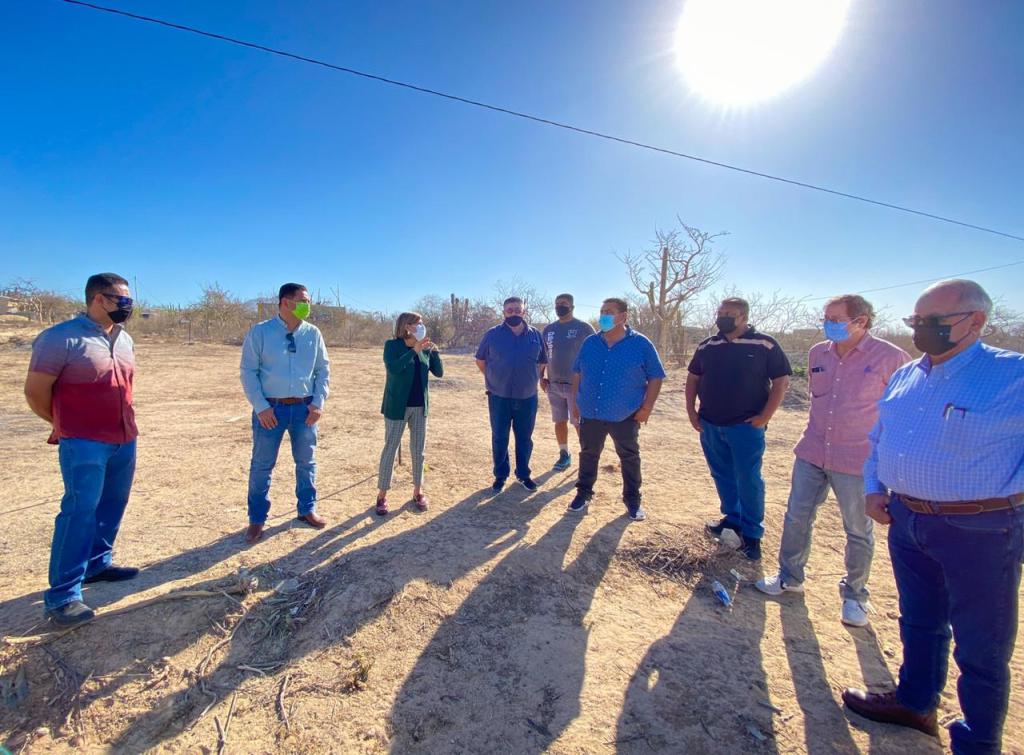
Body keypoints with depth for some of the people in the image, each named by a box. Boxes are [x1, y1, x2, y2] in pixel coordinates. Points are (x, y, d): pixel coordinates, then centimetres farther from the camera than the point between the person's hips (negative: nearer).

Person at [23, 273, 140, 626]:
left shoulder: (125, 339, 10)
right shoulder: (61, 338, -12)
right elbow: (35, 392, -7)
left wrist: (124, 422, 14)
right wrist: (67, 427, 3)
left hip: (124, 440, 7)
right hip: (84, 443, -7)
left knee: (112, 505, 15)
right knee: (80, 511, -7)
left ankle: (97, 563, 32)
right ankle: (61, 595, 2)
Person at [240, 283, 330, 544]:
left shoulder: (313, 333, 1)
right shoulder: (260, 332, -6)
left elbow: (323, 370, 5)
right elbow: (248, 371, -5)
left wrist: (319, 403, -3)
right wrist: (261, 406, -11)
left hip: (304, 407, 3)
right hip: (270, 407, -2)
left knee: (306, 461, 14)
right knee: (262, 464, 8)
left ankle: (307, 509, 33)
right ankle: (257, 519, 26)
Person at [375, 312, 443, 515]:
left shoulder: (424, 349, 5)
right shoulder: (392, 345, -8)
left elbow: (439, 372, 3)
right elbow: (393, 368, -24)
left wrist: (433, 351, -11)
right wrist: (414, 350, -25)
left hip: (420, 406, 5)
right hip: (397, 406, -4)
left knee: (419, 450, 11)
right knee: (390, 449, 3)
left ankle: (418, 491, 25)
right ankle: (382, 494, 16)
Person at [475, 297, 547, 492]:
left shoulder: (535, 335, 1)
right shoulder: (492, 334, -3)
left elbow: (542, 362, 13)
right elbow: (480, 360, 8)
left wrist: (530, 379, 11)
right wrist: (493, 378, 8)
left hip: (528, 397, 2)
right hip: (499, 397, -1)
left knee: (525, 438, 13)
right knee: (499, 439, 8)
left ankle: (523, 474, 29)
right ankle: (500, 475, 24)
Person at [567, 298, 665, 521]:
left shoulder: (641, 344, -8)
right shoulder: (590, 343, 2)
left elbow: (655, 377, -4)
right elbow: (577, 373, 10)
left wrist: (647, 407, -9)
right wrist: (575, 401, 6)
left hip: (626, 416, -2)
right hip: (590, 413, 3)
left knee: (629, 458, 12)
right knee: (588, 455, 14)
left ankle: (632, 500, 29)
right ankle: (583, 493, 31)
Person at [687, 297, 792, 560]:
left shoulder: (765, 345, -5)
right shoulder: (707, 346, 8)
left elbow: (781, 381, -5)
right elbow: (693, 378, 15)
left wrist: (764, 417, -11)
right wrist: (691, 410, 6)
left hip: (746, 426, -4)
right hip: (710, 425, 5)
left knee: (748, 480, 1)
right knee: (722, 476, 15)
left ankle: (752, 533, 16)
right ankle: (732, 519, 33)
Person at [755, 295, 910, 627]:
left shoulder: (889, 357, -12)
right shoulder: (817, 353, 4)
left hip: (858, 460, -4)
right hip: (811, 453, 5)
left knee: (858, 531, 12)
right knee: (796, 518, 13)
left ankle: (855, 595, 32)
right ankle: (790, 577, 32)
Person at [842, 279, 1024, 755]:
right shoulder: (905, 377, 6)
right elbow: (877, 437, 16)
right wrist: (873, 487, 7)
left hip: (980, 531, -6)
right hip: (906, 520, 6)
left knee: (981, 647, 11)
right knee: (919, 621, 23)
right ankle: (915, 702, 44)